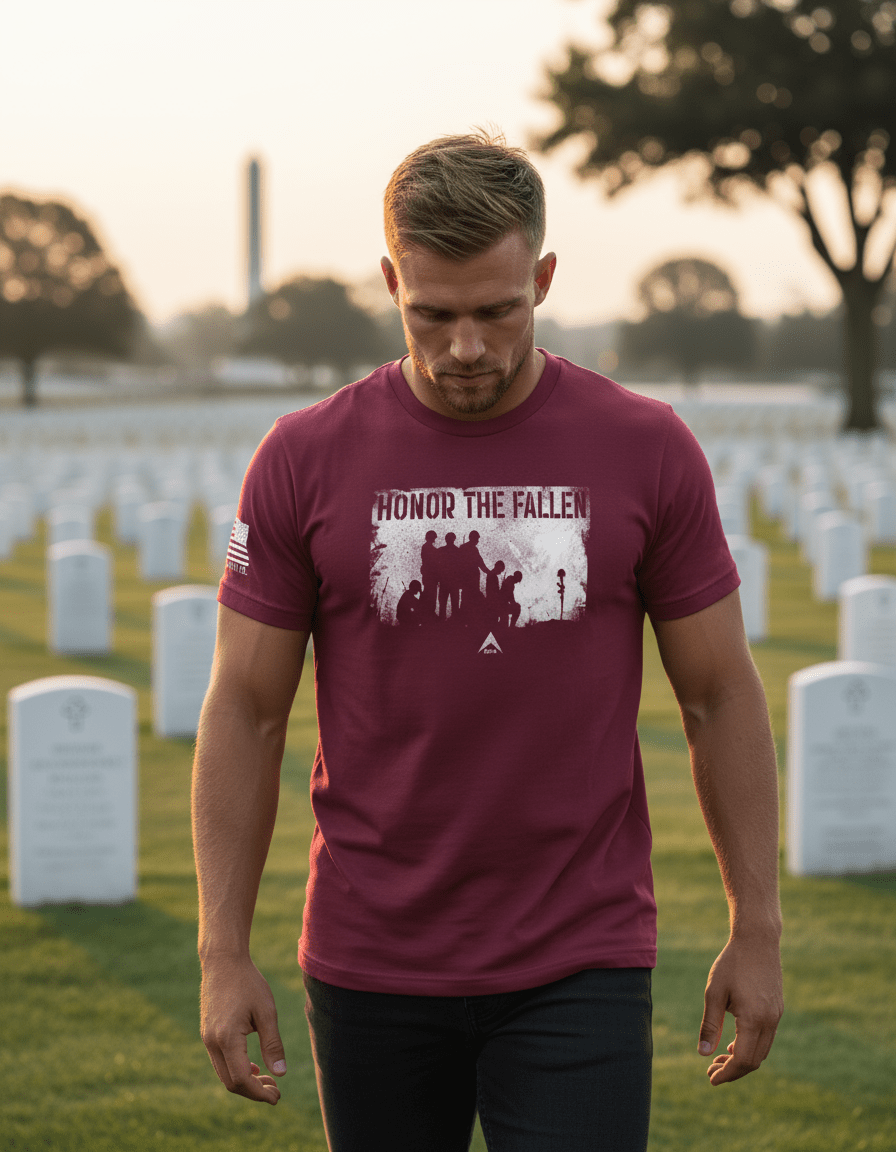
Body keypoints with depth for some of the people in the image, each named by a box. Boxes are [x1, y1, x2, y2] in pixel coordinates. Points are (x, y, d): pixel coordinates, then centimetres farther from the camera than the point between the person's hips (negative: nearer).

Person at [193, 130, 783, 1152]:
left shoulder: (647, 452, -3)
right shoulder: (305, 461, -3)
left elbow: (719, 696, 3)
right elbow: (244, 711, 1)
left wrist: (756, 929, 2)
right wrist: (223, 954, -3)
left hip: (580, 967, -1)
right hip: (371, 970, 1)